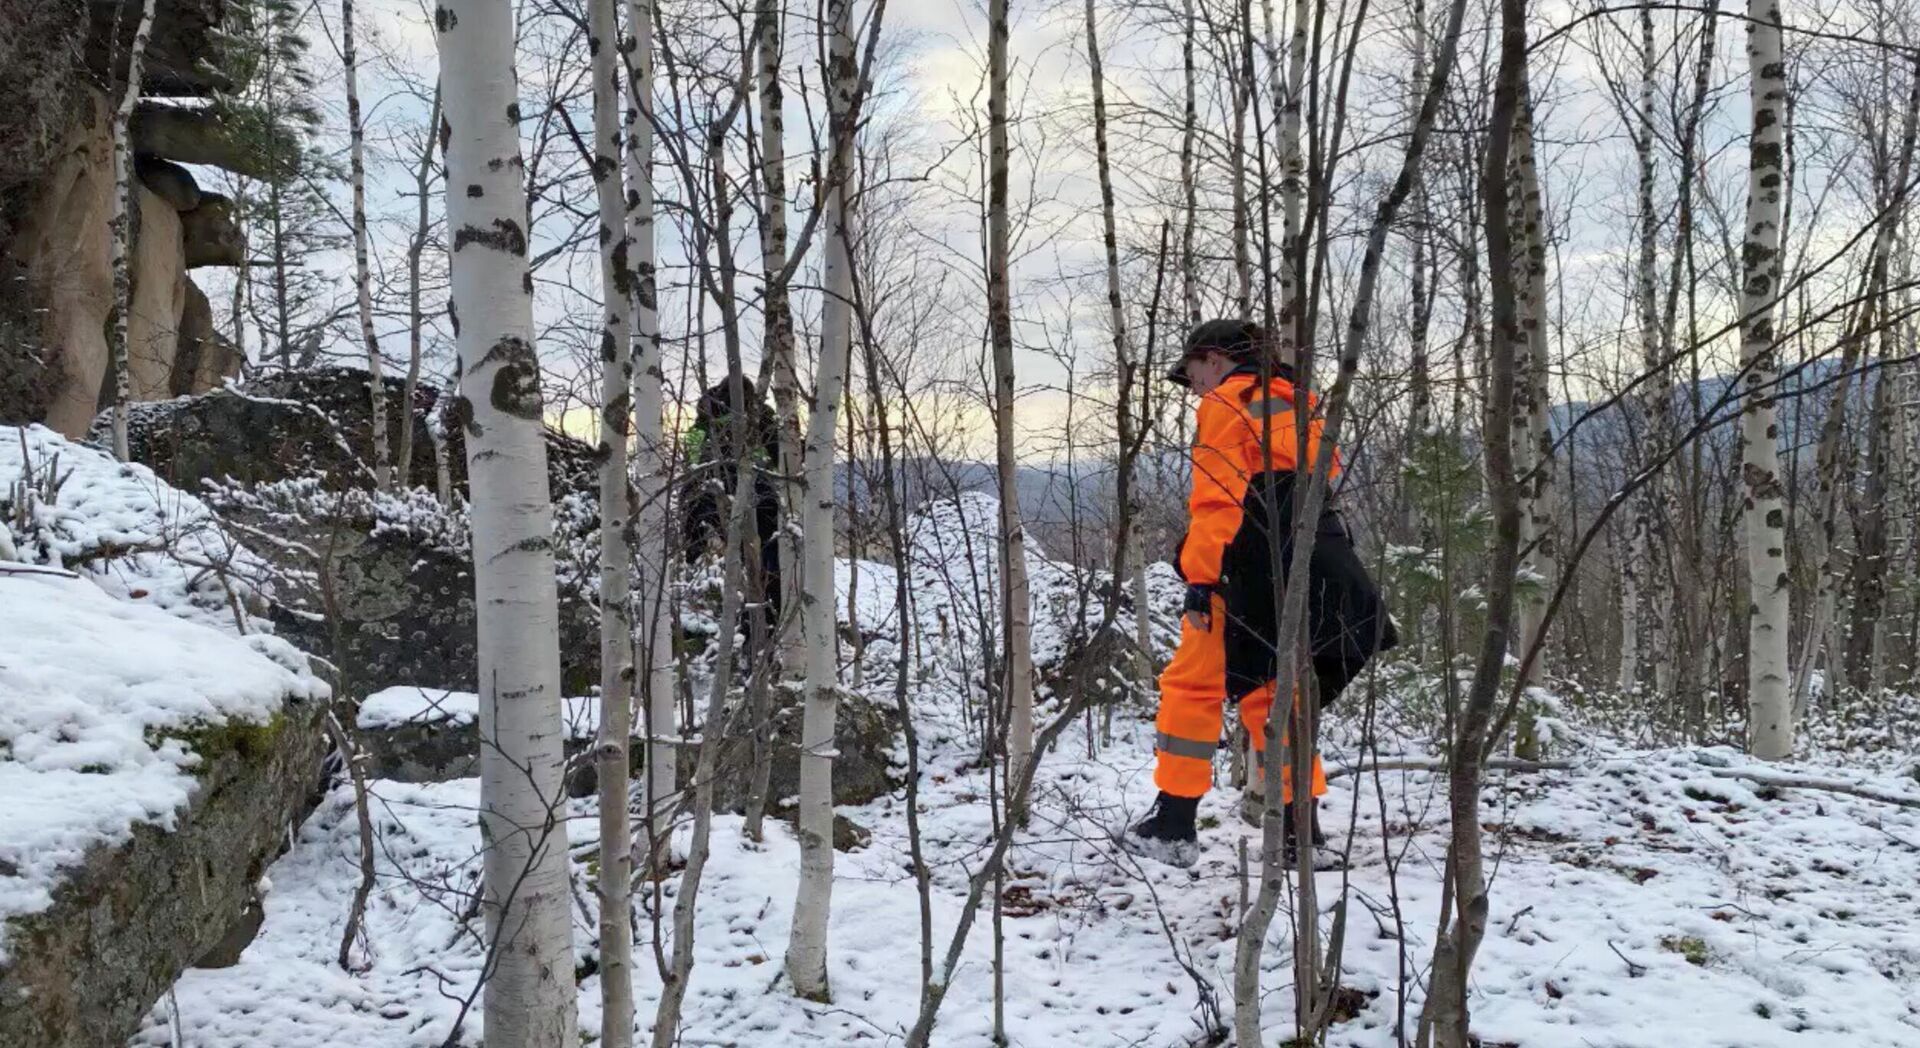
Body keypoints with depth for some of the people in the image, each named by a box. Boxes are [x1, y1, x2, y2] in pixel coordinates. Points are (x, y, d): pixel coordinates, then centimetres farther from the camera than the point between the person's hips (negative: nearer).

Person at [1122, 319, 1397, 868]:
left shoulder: (1227, 402, -1)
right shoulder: (1295, 405, 24)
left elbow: (1217, 497, -12)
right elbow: (1322, 484, 22)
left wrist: (1200, 577, -15)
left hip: (1253, 573, -8)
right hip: (1313, 572, 8)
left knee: (1193, 683, 0)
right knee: (1271, 694, 15)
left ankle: (1173, 826, 0)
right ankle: (1299, 825, 12)